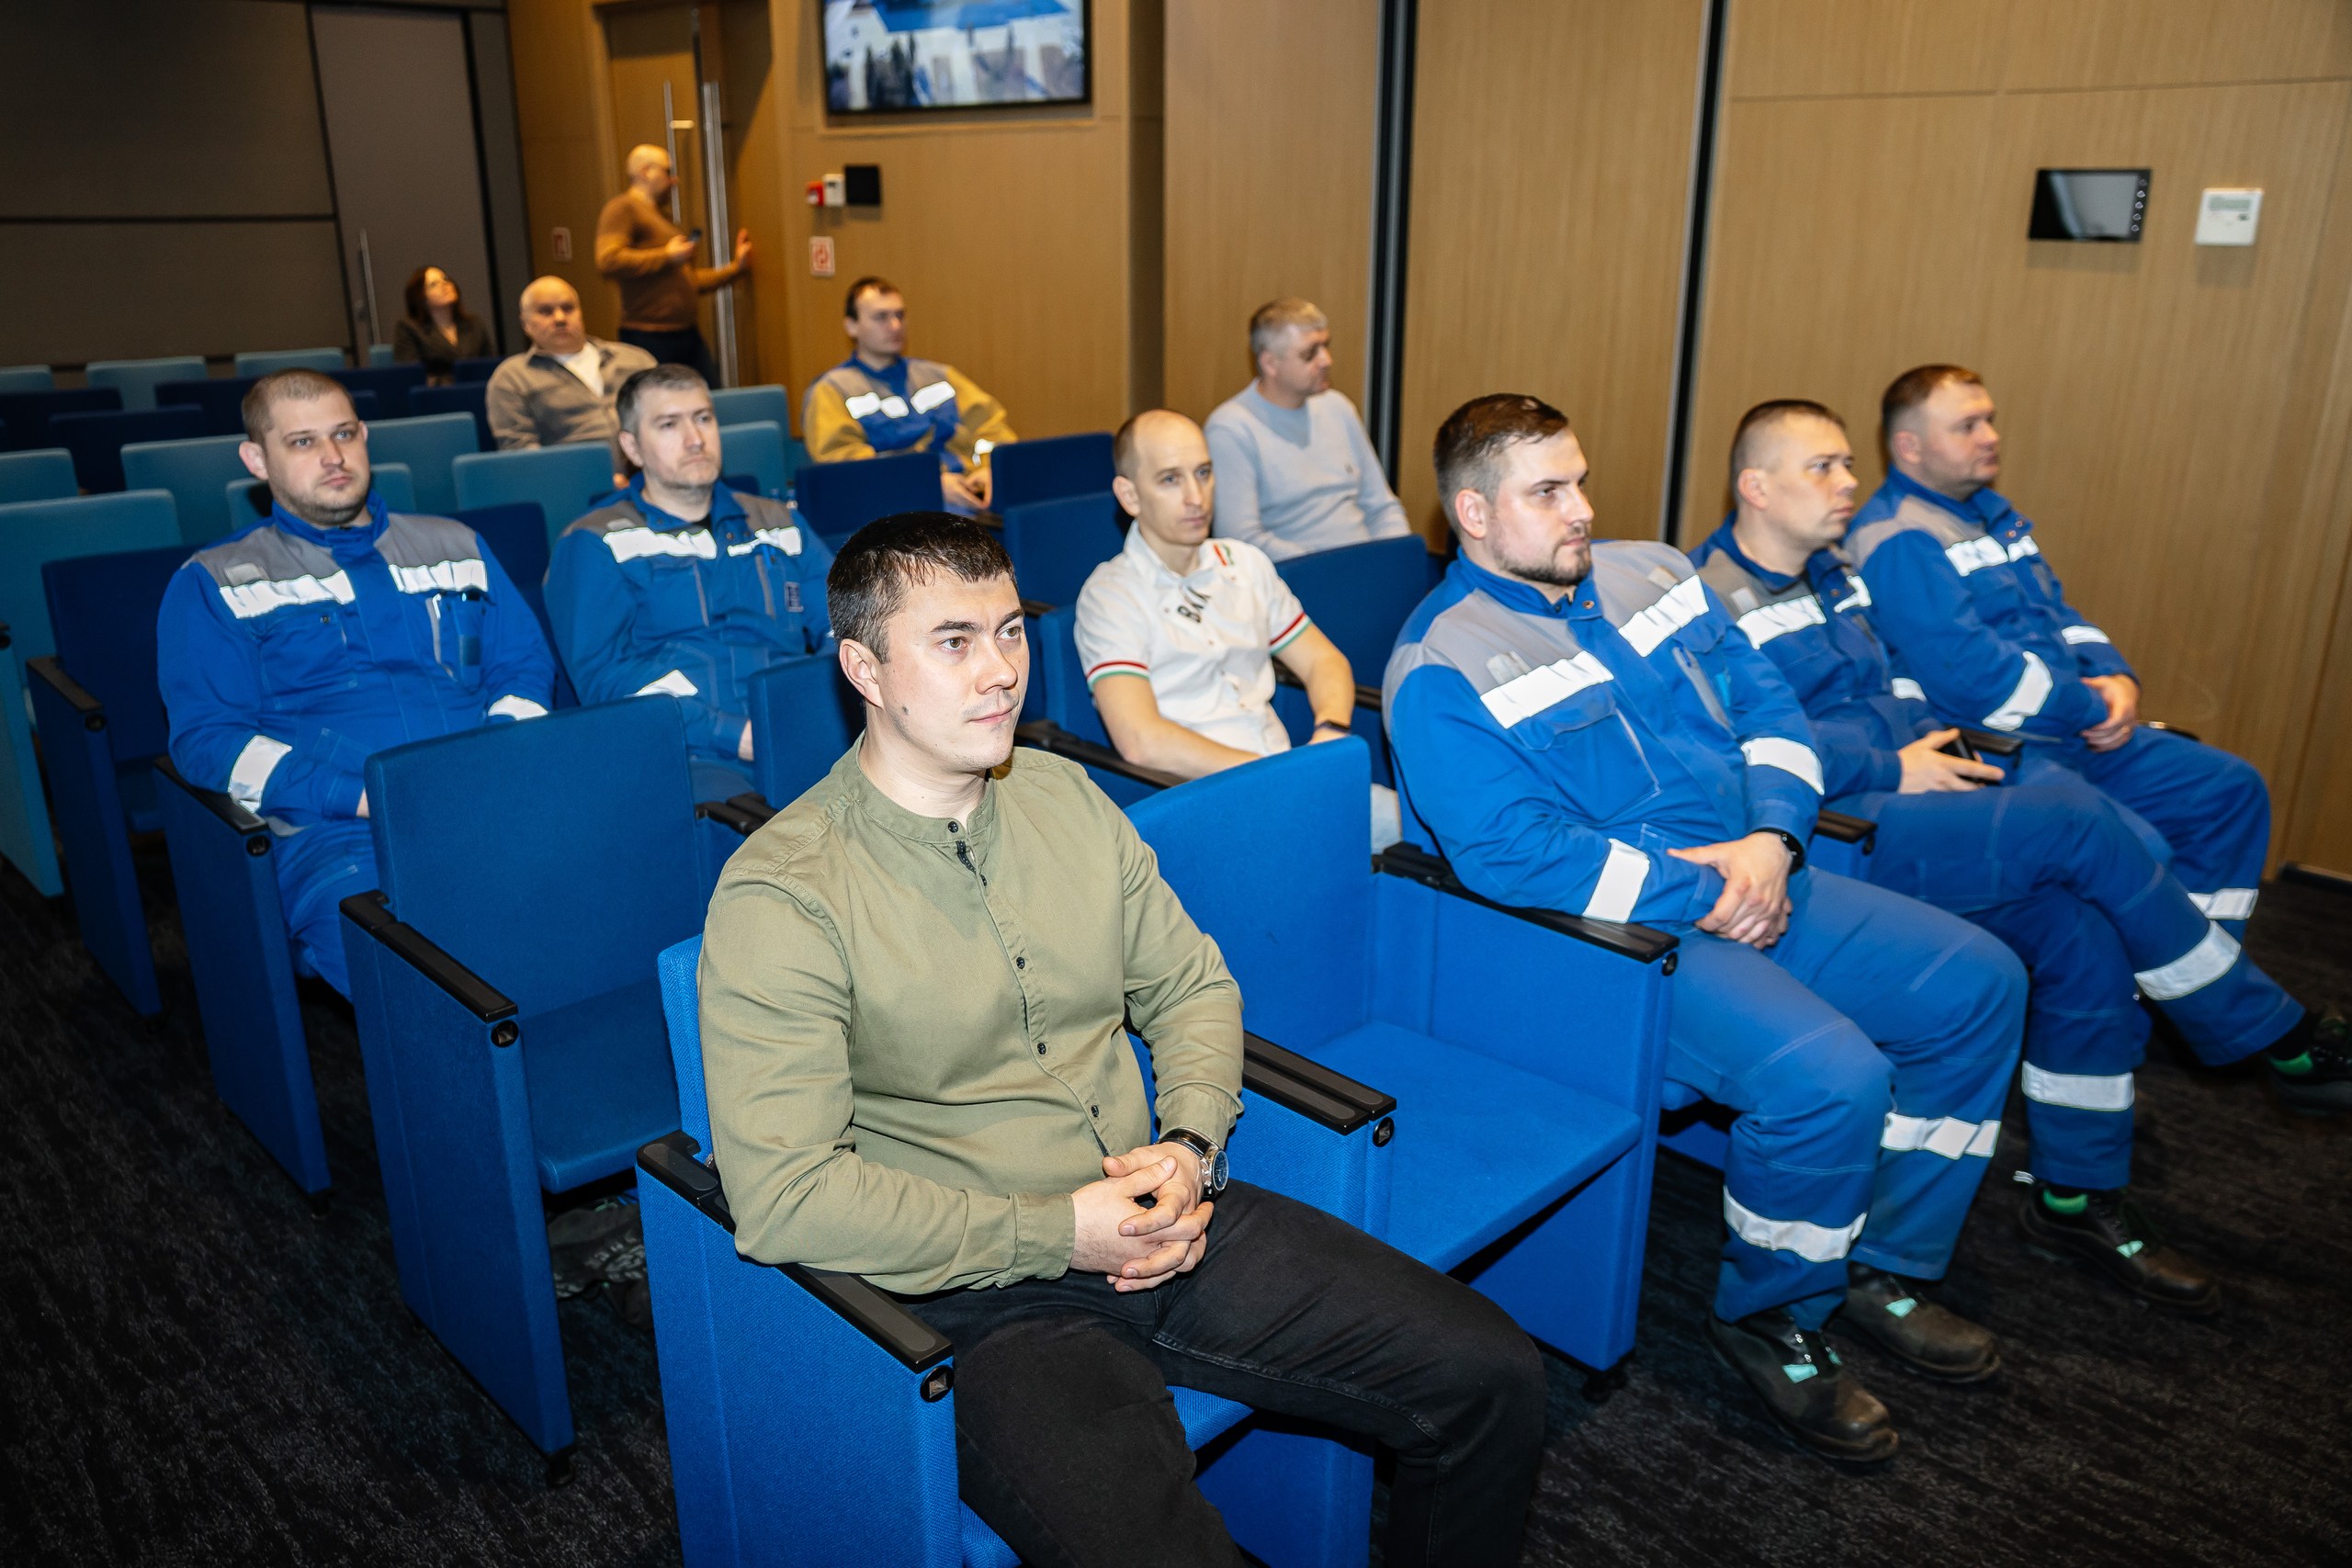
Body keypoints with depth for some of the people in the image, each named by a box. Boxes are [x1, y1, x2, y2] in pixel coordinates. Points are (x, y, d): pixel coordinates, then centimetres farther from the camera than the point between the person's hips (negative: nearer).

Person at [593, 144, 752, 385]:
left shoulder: (663, 218, 25)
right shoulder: (622, 209, -4)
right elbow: (608, 261, -20)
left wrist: (735, 268, 30)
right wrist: (667, 256, -14)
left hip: (689, 336, 9)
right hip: (649, 338, -9)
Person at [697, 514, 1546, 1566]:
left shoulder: (1067, 798, 8)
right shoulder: (781, 896, -12)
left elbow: (1190, 985, 16)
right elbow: (781, 1195, -18)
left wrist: (1189, 1146, -4)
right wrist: (1058, 1233, -17)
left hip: (1165, 1226, 6)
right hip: (986, 1297, -5)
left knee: (1492, 1381, -3)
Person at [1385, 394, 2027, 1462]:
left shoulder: (1650, 574, 11)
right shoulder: (1441, 671, -14)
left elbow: (1769, 710, 11)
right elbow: (1511, 852, -23)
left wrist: (1770, 838, -8)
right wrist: (1696, 897, -19)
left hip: (1753, 885, 9)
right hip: (1621, 935, -9)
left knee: (1978, 982, 6)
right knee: (1829, 1075, -27)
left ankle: (1885, 1266, 21)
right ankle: (1769, 1317, 3)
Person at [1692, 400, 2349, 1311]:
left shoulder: (1833, 578, 21)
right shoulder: (1713, 599, -9)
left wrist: (1932, 742, 9)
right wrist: (1892, 769, -15)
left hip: (1903, 800, 9)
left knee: (2084, 925, -11)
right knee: (2073, 813, -20)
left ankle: (2078, 1196, 3)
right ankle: (2274, 1033, 0)